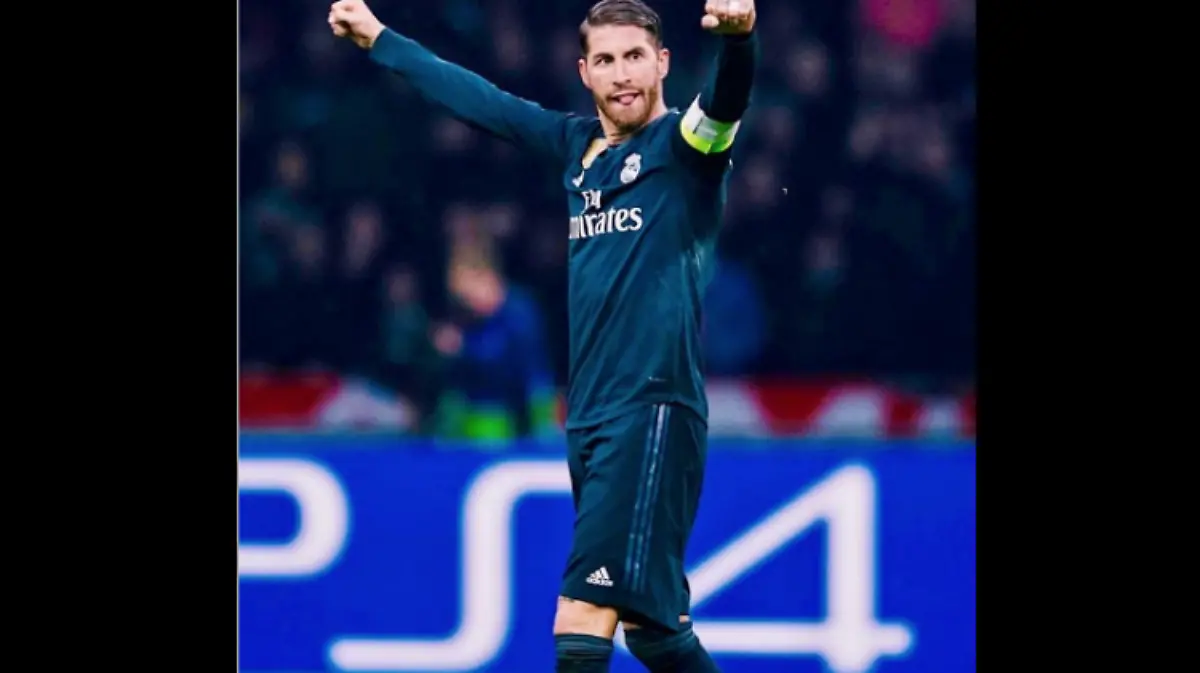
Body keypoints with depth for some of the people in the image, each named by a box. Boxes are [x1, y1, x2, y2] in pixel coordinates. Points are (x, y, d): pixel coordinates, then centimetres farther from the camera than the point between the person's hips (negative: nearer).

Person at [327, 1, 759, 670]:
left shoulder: (684, 144, -4)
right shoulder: (577, 144, 15)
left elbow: (727, 96, -25)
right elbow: (477, 98, 26)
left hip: (652, 411, -7)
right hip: (589, 415, 7)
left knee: (582, 615, -16)